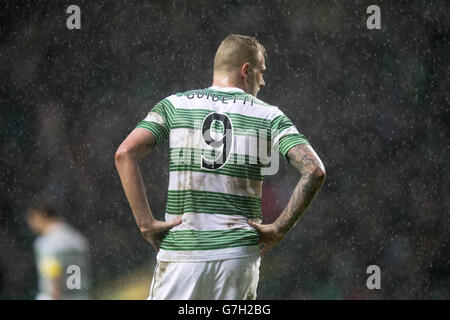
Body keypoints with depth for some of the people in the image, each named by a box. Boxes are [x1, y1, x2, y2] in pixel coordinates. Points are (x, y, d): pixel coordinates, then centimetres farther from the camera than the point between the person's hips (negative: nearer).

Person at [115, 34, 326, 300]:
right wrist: (279, 229, -2)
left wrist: (146, 222, -5)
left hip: (180, 248, 0)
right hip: (240, 252, 0)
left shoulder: (175, 105, 6)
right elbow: (314, 170, -7)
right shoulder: (269, 116, 5)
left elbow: (125, 153, -7)